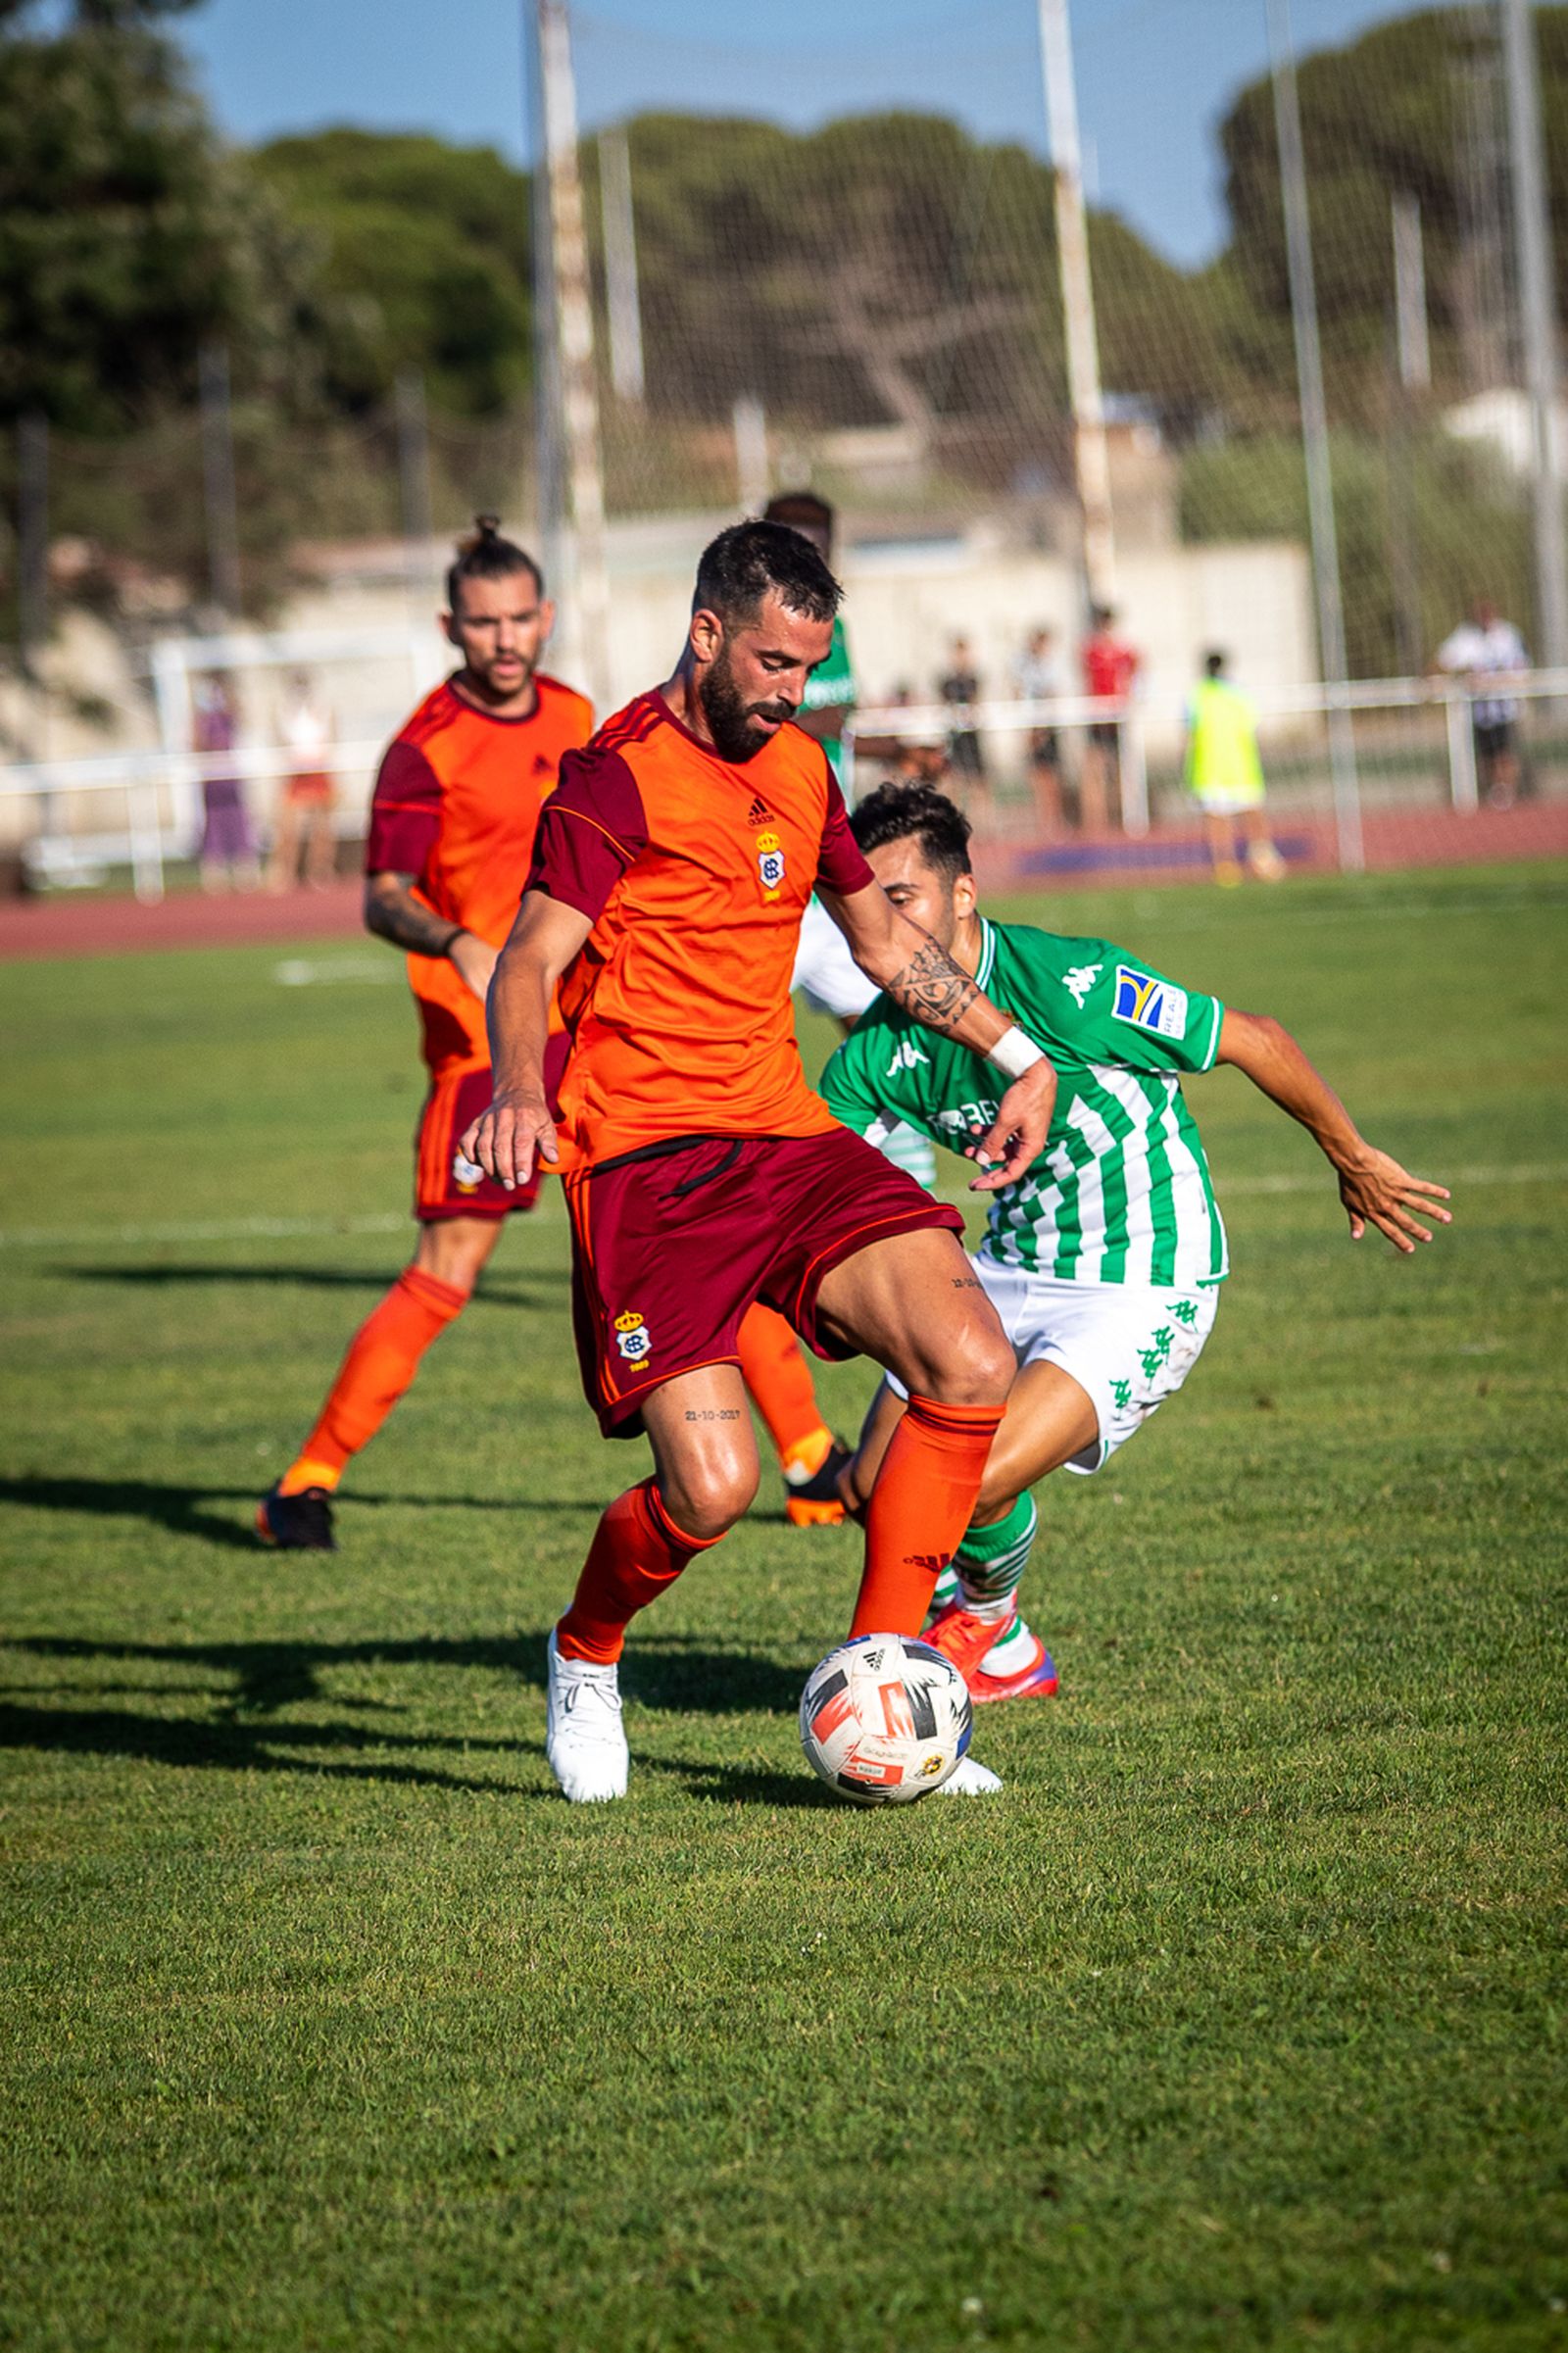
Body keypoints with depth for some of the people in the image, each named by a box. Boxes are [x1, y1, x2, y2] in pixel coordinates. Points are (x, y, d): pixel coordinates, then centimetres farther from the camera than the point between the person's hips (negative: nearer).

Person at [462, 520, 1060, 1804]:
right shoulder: (620, 779, -8)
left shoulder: (800, 769, 16)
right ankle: (585, 1660, 14)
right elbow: (530, 963, -18)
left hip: (789, 1141, 7)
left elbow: (887, 938, 30)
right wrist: (520, 1090, -38)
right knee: (711, 1486, -19)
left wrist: (1020, 1057, 26)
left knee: (973, 1367, -15)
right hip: (648, 1161, -7)